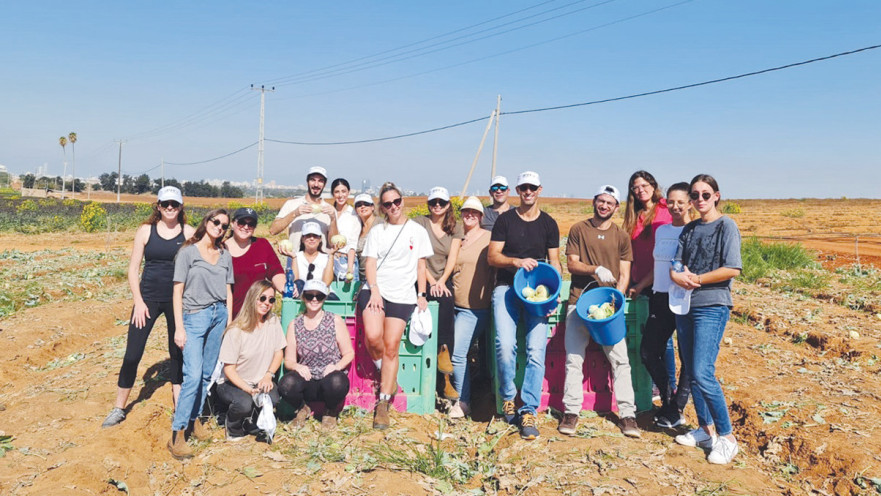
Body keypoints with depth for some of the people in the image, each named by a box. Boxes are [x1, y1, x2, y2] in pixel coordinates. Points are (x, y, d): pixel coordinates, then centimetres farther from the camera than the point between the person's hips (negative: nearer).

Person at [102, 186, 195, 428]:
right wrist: (138, 301, -5)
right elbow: (133, 268, 2)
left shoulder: (189, 233, 0)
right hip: (149, 297, 0)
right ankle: (119, 408, 15)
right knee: (132, 354, 0)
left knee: (178, 352, 11)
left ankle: (178, 402, 26)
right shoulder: (146, 230, 1)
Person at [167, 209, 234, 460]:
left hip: (219, 315, 5)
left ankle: (195, 417, 23)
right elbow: (177, 291, -4)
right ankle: (176, 434, -7)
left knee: (207, 374, 7)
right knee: (193, 375, -13)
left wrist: (229, 322, 9)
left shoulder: (225, 255, 12)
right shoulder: (188, 252, -2)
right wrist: (179, 327, -9)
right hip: (194, 316, -5)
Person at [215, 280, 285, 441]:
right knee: (244, 403, -34)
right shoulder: (236, 331, -19)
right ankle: (233, 428, 3)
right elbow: (229, 369, -15)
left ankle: (250, 422, 7)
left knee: (273, 398, -28)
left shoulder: (273, 322, -4)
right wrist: (249, 389, -27)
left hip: (259, 381, 4)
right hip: (232, 383, -4)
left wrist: (268, 375, -11)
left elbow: (279, 352, 6)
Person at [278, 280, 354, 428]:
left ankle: (331, 411, 2)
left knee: (336, 382, -37)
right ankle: (302, 408, 6)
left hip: (330, 377, -1)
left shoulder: (335, 321, 3)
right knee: (286, 383, -32)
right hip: (307, 381, 1)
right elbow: (288, 360, 7)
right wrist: (297, 366, -16)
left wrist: (336, 366, -17)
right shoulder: (294, 325, 8)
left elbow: (349, 353, 2)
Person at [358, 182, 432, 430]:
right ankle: (385, 373, 8)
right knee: (373, 336, -24)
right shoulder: (377, 231, 12)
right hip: (375, 290, 1)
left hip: (403, 295, 0)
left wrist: (421, 294, 2)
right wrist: (374, 290, -9)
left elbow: (421, 264, 12)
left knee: (391, 346, -9)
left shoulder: (417, 231, 11)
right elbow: (370, 262, 5)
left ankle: (383, 404, 0)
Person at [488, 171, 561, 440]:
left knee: (536, 351, -11)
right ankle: (508, 397, 6)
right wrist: (516, 261, -15)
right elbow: (492, 256, 4)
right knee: (505, 345, -18)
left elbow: (554, 262, 12)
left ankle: (528, 411, -2)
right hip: (506, 287, -1)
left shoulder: (549, 223, 13)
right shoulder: (505, 219, 8)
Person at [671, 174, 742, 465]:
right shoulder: (689, 229, 15)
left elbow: (732, 269, -13)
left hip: (712, 306, -7)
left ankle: (727, 437, 0)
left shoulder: (726, 226, -3)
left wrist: (697, 279, -11)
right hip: (685, 305, 7)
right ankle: (706, 430, 21)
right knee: (691, 371, 9)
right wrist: (678, 276, -14)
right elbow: (675, 265, 8)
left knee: (703, 373, -13)